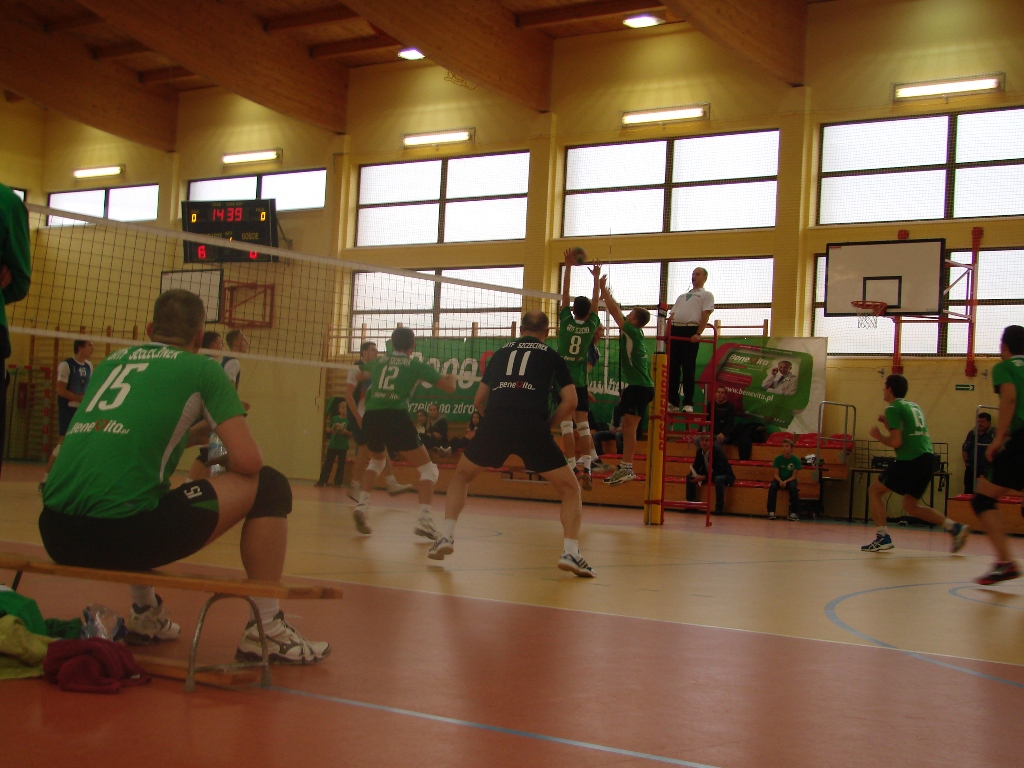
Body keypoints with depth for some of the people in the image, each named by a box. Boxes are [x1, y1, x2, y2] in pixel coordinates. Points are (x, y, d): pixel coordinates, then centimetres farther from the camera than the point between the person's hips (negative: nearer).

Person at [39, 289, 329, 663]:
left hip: (55, 534, 7)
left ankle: (145, 614, 39)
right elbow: (248, 461, 1)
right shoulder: (202, 368, 8)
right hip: (119, 533, -7)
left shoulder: (112, 360, 24)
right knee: (270, 487, 6)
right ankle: (266, 630, 8)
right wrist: (219, 464, 23)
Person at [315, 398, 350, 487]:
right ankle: (321, 481, 5)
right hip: (332, 445, 1)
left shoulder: (349, 420, -2)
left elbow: (351, 434, -1)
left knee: (341, 465, 3)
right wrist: (332, 430, -11)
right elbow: (328, 429, 10)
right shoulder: (334, 418, 3)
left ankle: (337, 482, 9)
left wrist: (345, 431, -19)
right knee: (327, 463, 2)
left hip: (343, 446, -1)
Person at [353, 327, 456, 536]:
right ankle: (424, 520, -11)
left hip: (370, 418, 5)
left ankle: (362, 505, 14)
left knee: (377, 460, 35)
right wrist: (451, 378, 30)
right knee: (428, 469, 8)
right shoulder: (416, 365, 9)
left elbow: (361, 374, 42)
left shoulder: (379, 361, 20)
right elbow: (449, 387, 7)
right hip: (396, 418, -5)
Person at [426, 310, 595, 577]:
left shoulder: (501, 352, 27)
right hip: (532, 427, -2)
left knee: (461, 476, 27)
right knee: (570, 488, 11)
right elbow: (570, 402, 8)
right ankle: (570, 552, -5)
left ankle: (446, 536, 13)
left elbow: (478, 401, 26)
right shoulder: (552, 356, 19)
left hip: (494, 423, 2)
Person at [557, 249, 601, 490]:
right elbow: (595, 302, 15)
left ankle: (572, 467, -13)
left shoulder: (566, 321, -4)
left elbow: (565, 294, 2)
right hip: (580, 383, 2)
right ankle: (586, 467, -8)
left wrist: (568, 266, 8)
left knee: (566, 425, -5)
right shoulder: (591, 325, 0)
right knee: (583, 425, 3)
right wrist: (596, 278, 27)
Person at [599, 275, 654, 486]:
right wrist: (606, 294, 21)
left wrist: (603, 289, -6)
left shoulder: (633, 332, -11)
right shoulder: (635, 333, 13)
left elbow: (615, 312, -12)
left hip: (639, 387, -10)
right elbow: (618, 312, 22)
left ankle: (626, 469, -13)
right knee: (627, 428, 11)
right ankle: (625, 467, 14)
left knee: (629, 427, -11)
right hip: (638, 386, 10)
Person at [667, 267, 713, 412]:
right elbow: (672, 315, 24)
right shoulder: (682, 296, 29)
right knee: (672, 367, 3)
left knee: (688, 368, -7)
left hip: (691, 331, -6)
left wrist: (698, 333, -16)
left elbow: (706, 315, -3)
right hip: (675, 331, 6)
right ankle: (672, 401, 7)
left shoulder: (706, 295, 11)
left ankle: (688, 403, -5)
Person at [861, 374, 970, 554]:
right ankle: (954, 527, 8)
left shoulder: (893, 408, -5)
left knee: (874, 491, 5)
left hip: (911, 460, -8)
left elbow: (896, 442, -13)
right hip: (928, 459, 8)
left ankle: (883, 537, -2)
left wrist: (878, 436, 4)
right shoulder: (914, 406, 21)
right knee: (911, 506, 19)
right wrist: (888, 424, 24)